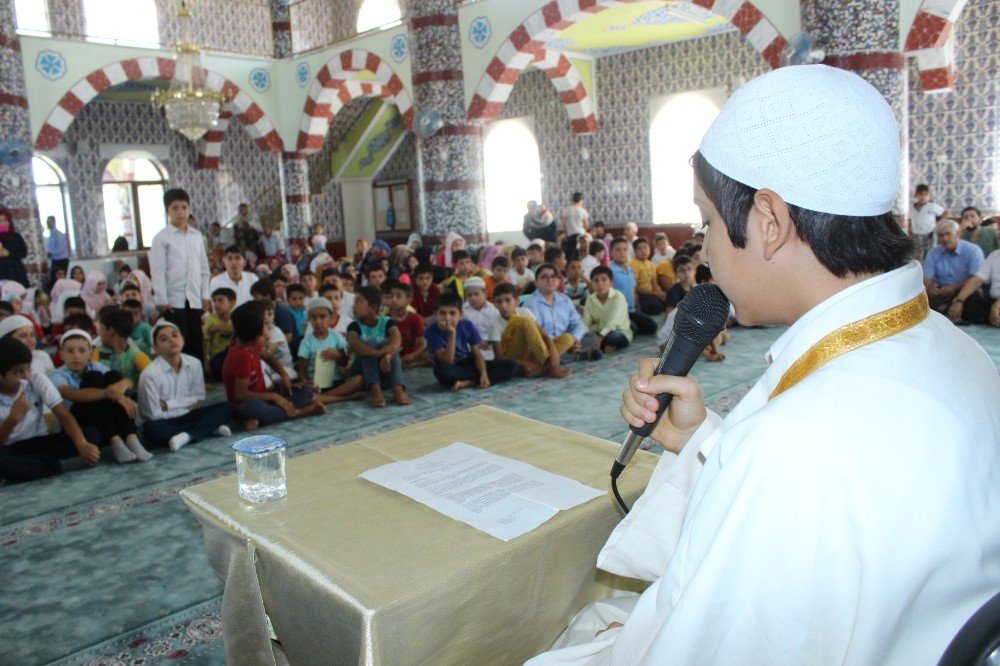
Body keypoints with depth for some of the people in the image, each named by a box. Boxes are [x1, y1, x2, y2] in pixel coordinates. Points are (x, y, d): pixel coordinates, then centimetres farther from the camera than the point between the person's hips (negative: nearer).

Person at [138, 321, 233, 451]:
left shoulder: (194, 364, -6)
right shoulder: (150, 373, -18)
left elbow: (199, 400, -1)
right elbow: (154, 414, -15)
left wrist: (169, 405, -13)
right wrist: (186, 405, -9)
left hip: (187, 417, 4)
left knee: (226, 407, -14)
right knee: (152, 429, -38)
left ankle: (186, 435, -28)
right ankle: (208, 429, -24)